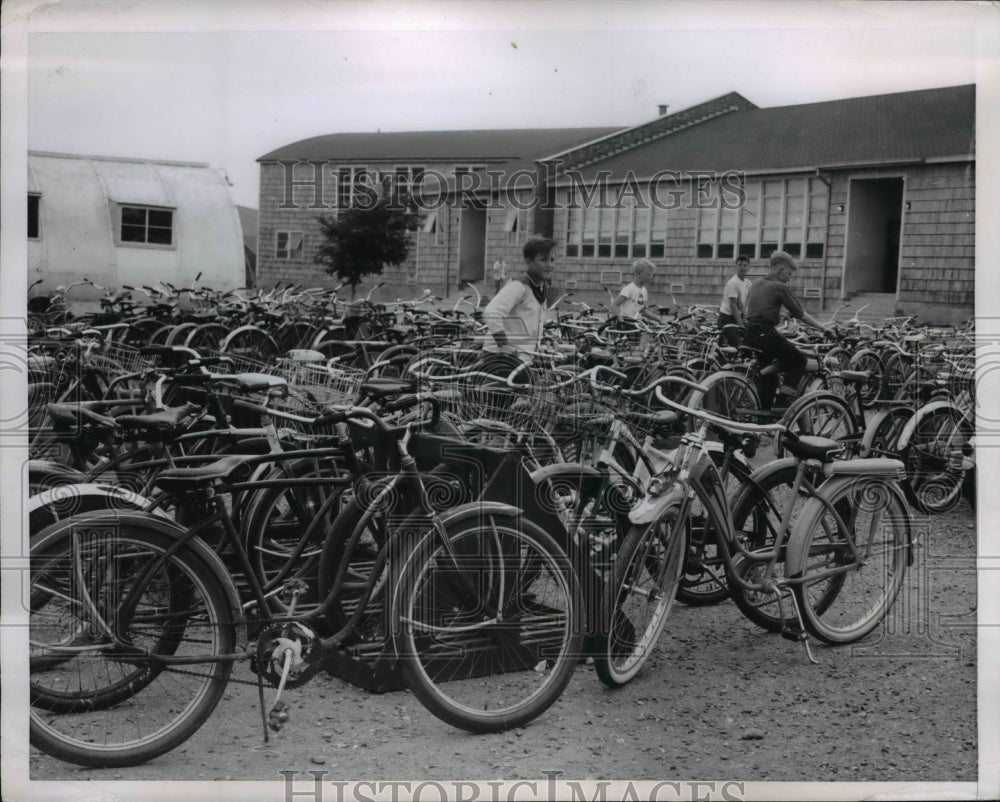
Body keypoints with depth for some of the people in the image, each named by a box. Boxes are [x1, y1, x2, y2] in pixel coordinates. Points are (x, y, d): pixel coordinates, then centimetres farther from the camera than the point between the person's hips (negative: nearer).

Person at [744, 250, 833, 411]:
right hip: (766, 334, -8)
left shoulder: (756, 284, 16)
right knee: (798, 361, 5)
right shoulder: (780, 287, -6)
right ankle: (782, 401, -5)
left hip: (750, 335, 8)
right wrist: (822, 327, 1)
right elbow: (800, 313, -6)